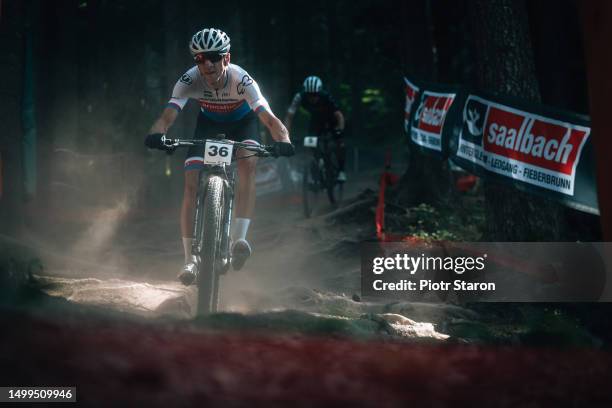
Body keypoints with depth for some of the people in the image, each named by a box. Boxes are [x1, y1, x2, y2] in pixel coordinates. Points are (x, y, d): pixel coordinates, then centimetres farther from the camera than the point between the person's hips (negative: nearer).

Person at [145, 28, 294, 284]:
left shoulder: (241, 80, -36)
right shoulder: (190, 81, -32)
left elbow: (269, 118, -45)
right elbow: (167, 117, -41)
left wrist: (282, 140, -66)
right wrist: (156, 135, -64)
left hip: (242, 121, -1)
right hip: (209, 122, 1)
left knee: (248, 164, -32)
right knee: (191, 185, -14)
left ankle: (239, 238, -30)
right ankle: (190, 260, -10)